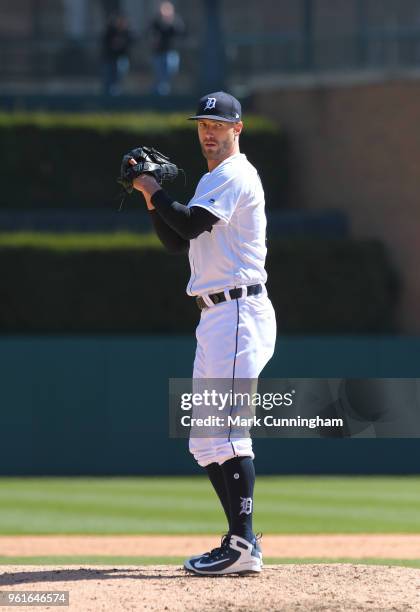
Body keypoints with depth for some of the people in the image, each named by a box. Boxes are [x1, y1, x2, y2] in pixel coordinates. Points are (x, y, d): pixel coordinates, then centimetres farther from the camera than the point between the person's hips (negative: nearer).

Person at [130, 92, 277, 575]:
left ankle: (243, 546, -20)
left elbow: (190, 225, -21)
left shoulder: (236, 176, -9)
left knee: (225, 430, -17)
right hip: (214, 316, 11)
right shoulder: (211, 180, 22)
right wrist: (152, 198, 11)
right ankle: (240, 541, 14)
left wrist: (154, 192, -7)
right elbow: (176, 241, 23)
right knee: (205, 439, 10)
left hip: (238, 312, -11)